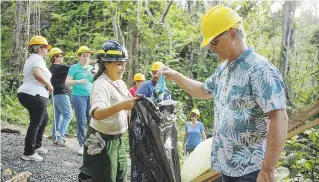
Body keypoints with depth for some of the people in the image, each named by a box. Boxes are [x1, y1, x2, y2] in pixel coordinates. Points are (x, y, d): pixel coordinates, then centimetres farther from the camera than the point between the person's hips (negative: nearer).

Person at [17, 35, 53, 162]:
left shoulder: (31, 59, 21)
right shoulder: (38, 58, -12)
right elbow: (37, 74, -31)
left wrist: (45, 85, 18)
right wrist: (49, 85, -19)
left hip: (26, 94, 11)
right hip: (35, 95, -11)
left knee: (44, 119, 22)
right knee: (35, 123, -2)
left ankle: (37, 145, 30)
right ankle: (28, 153, 5)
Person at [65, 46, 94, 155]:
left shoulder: (92, 68, 13)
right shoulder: (74, 68, 1)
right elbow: (67, 82, -4)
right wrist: (79, 81, -19)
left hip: (91, 96, 4)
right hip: (79, 96, -4)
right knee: (80, 121, -2)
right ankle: (82, 145, 6)